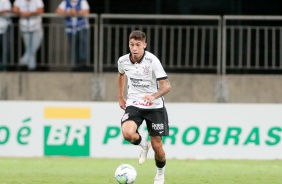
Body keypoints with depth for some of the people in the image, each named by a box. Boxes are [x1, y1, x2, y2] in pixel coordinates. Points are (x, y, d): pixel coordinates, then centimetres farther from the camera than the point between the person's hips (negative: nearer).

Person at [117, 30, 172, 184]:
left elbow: (166, 86, -22)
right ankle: (143, 145, 7)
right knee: (127, 133, -28)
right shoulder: (123, 61, -5)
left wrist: (154, 96, -40)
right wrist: (120, 97, 23)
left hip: (154, 106, -2)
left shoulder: (152, 61, -19)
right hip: (133, 105, 2)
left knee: (157, 146, 1)